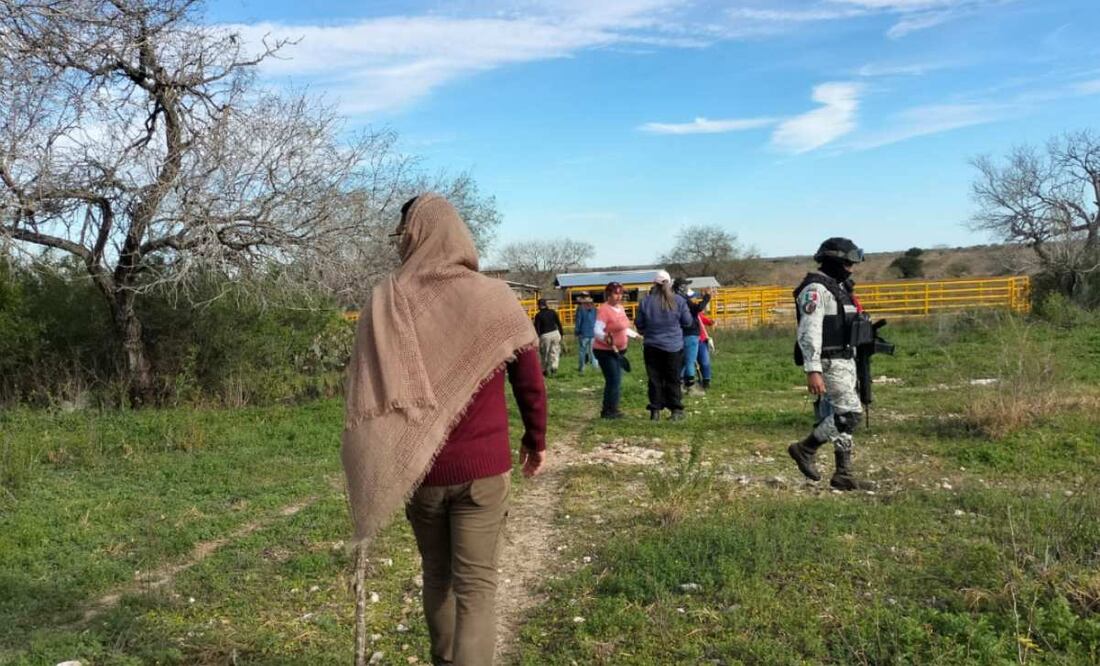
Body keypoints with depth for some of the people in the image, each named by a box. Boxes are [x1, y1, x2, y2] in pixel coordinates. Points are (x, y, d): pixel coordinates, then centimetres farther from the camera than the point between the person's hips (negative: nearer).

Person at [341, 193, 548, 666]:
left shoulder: (386, 302, -6)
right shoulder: (495, 299, -6)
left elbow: (366, 390, -3)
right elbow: (530, 383, -1)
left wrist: (369, 471, 7)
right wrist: (536, 440, 15)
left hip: (418, 468, 2)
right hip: (483, 467, -2)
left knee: (437, 575, 21)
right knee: (476, 584, 6)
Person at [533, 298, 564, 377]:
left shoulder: (538, 315, -5)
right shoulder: (553, 312, 5)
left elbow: (537, 328, -7)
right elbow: (559, 323, 7)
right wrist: (561, 333, 14)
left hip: (545, 335, -3)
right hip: (555, 333, 3)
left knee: (545, 354, 9)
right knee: (554, 352, 9)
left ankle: (546, 371, 13)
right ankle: (554, 367, -7)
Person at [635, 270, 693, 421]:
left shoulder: (645, 301, -6)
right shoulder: (678, 300, -6)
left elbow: (639, 324, 0)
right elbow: (687, 322, 1)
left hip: (652, 346, 0)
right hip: (674, 346, 0)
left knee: (655, 379, 7)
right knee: (673, 380, 7)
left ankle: (655, 411, 7)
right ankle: (676, 411, 8)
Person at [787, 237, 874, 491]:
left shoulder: (838, 287, 17)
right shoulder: (816, 289, -15)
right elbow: (809, 332, -22)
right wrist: (812, 371, -28)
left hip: (844, 362, 10)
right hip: (828, 364, -10)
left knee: (841, 415, 9)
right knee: (851, 413, -13)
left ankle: (843, 474, 14)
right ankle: (805, 449, 0)